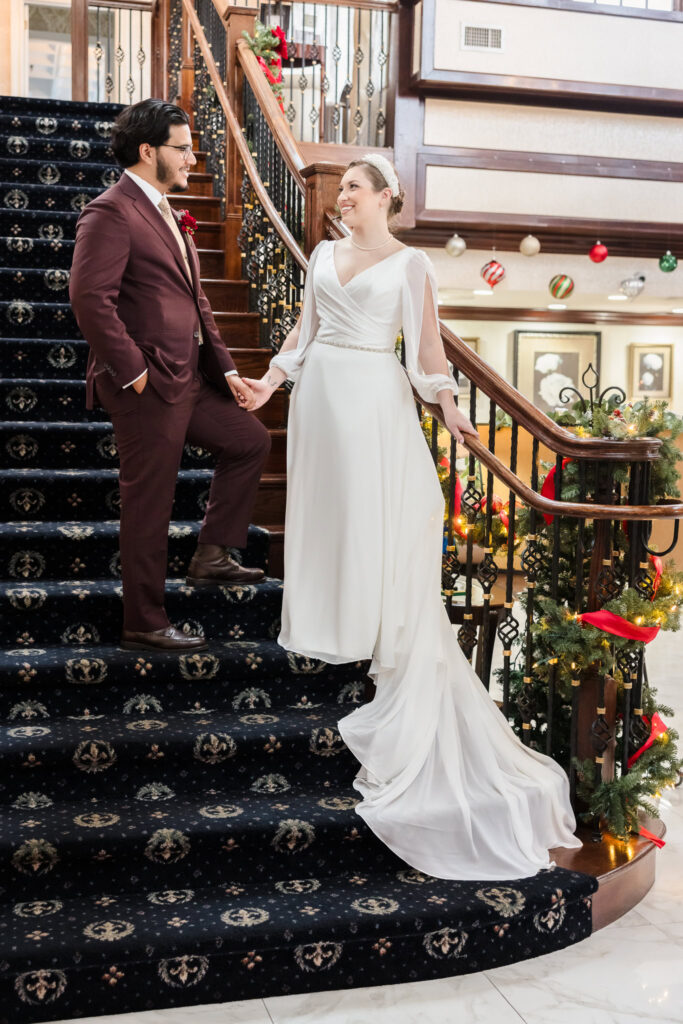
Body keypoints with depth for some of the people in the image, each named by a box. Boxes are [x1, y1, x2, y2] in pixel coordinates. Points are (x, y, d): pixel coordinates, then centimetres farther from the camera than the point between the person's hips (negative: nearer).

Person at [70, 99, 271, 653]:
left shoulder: (166, 213, 18)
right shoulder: (110, 213, -13)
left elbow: (196, 301, 19)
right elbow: (90, 299, -23)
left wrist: (226, 369, 12)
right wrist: (133, 372, -21)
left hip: (190, 378, 10)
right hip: (148, 385, -9)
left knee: (251, 441, 18)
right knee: (150, 505, -1)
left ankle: (212, 555, 25)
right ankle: (144, 625, 12)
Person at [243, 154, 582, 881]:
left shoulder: (409, 264, 0)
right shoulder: (324, 254, 13)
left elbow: (425, 343, -3)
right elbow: (305, 329, 16)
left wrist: (447, 405, -15)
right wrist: (272, 379, 5)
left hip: (375, 398, -5)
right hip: (320, 393, 5)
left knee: (378, 514, -4)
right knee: (323, 507, 6)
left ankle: (383, 636, 4)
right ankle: (330, 626, 17)